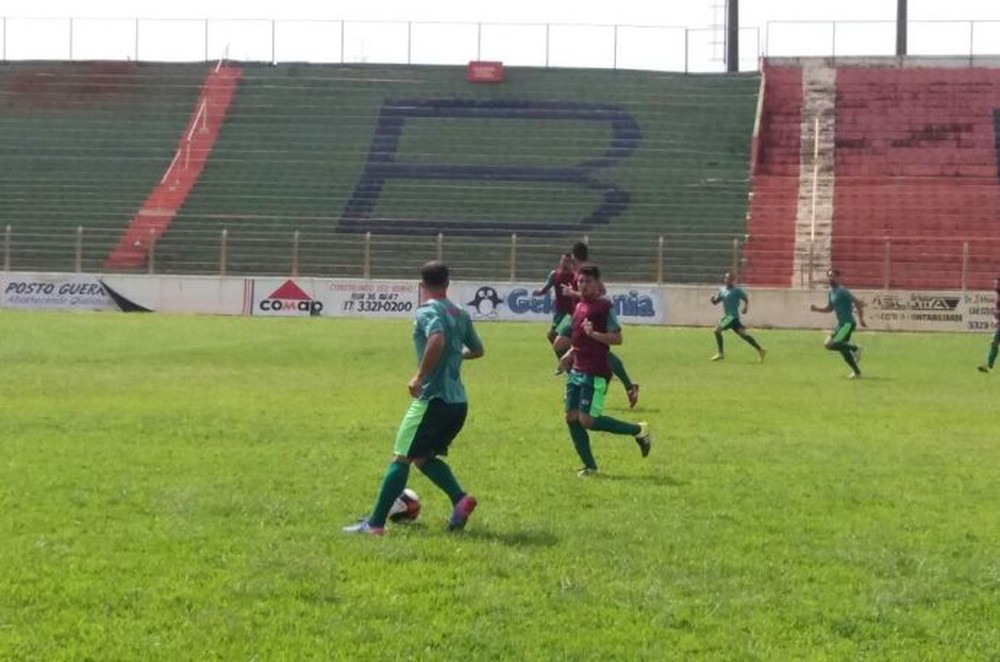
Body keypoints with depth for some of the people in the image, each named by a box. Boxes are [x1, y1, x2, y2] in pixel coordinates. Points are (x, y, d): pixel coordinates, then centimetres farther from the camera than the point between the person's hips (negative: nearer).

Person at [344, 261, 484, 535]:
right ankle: (460, 499, -1)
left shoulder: (427, 312, -10)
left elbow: (437, 340, -30)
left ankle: (375, 523, -3)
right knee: (424, 457, 19)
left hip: (433, 399, -7)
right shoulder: (461, 314, 13)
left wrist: (420, 376, -22)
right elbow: (477, 350, 25)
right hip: (458, 402, 7)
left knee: (401, 458, -3)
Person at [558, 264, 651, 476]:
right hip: (577, 370, 8)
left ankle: (638, 430, 4)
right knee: (571, 417, 1)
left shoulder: (604, 307, -9)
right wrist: (570, 354, 15)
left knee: (587, 420, -12)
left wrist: (594, 334, -26)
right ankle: (589, 465, 10)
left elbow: (617, 338, -13)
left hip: (596, 373, -8)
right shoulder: (579, 306, 15)